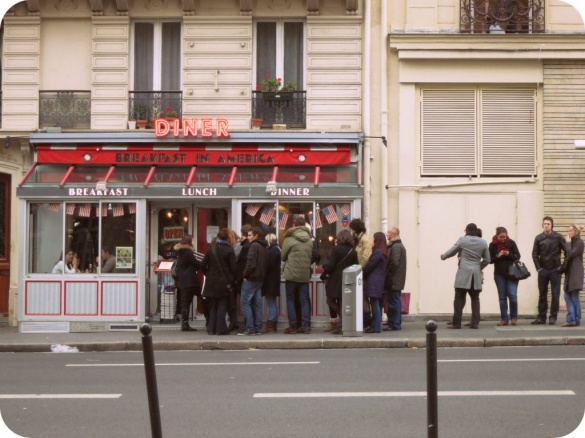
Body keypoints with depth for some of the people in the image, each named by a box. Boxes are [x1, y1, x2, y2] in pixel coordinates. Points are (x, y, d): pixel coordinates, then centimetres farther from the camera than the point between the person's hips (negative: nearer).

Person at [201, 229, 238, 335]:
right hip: (224, 283, -3)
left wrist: (208, 275, 13)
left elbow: (203, 265, 1)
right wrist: (232, 280, 3)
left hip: (211, 282, 3)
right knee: (222, 306, 2)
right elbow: (234, 268, -10)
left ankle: (211, 329, 11)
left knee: (212, 306, 12)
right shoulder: (229, 250, -7)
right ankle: (220, 329, -1)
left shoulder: (211, 249, 2)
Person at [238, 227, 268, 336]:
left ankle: (250, 328, -10)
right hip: (260, 279, 9)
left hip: (251, 278, -9)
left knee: (244, 302, -5)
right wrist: (262, 275, 16)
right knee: (257, 303, 10)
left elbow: (251, 263, -21)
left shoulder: (253, 246, -13)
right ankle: (258, 328, 9)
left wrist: (245, 275, -12)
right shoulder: (264, 247, 15)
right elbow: (265, 263, 19)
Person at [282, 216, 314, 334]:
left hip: (291, 274, -4)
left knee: (290, 300, 5)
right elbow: (311, 257, 8)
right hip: (305, 275, 4)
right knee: (304, 300, 8)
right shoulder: (309, 240, 4)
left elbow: (283, 256, -1)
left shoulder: (289, 239, -9)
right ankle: (306, 326, 3)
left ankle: (292, 326, 2)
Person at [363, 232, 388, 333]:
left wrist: (362, 276, 2)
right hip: (380, 282, 9)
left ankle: (376, 327, -8)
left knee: (375, 303, -8)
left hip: (374, 282, -9)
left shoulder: (377, 252, -14)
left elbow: (369, 266, -12)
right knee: (378, 304, 10)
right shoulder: (384, 252, 13)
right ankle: (375, 326, 14)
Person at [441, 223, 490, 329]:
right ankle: (475, 323, 4)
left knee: (459, 298, -1)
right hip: (476, 274, 3)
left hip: (463, 273, -3)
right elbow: (487, 260, 10)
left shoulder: (462, 240, -3)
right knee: (475, 298, 8)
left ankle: (456, 323, -3)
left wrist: (443, 256, 25)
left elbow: (452, 251, 6)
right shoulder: (483, 242, 6)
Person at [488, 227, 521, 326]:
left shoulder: (511, 243, -2)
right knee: (502, 297, 5)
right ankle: (504, 319, 9)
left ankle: (514, 317, 8)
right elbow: (490, 259, 1)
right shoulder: (492, 245, -1)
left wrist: (509, 254, -18)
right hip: (499, 274, 1)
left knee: (512, 295, -8)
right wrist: (498, 256, -16)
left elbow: (518, 256, 0)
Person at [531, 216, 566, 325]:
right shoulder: (539, 238, 3)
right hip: (543, 271, 2)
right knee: (542, 295, 7)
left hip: (555, 270, -2)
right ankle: (541, 317, 12)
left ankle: (553, 317, 6)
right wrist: (538, 268, -2)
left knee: (555, 295, 1)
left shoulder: (558, 237, -4)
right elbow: (535, 254, 5)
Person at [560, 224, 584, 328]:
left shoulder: (579, 243, -9)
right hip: (569, 273, 8)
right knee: (568, 297, 3)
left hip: (575, 274, -8)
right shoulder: (572, 242, 17)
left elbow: (571, 254, -18)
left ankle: (576, 320, 0)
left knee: (574, 297, -5)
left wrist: (568, 243, -7)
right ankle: (571, 320, 3)